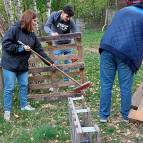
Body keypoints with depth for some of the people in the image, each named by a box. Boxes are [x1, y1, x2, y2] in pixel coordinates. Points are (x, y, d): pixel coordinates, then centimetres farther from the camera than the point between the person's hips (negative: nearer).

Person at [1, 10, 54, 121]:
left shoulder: (32, 34, 4)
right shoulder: (14, 30, -17)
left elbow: (39, 50, 8)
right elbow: (5, 44, -21)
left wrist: (50, 61, 5)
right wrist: (21, 48, -23)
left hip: (23, 65, 7)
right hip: (10, 64, -7)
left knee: (24, 85, 14)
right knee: (9, 88, -1)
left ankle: (24, 105, 32)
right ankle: (7, 110, 11)